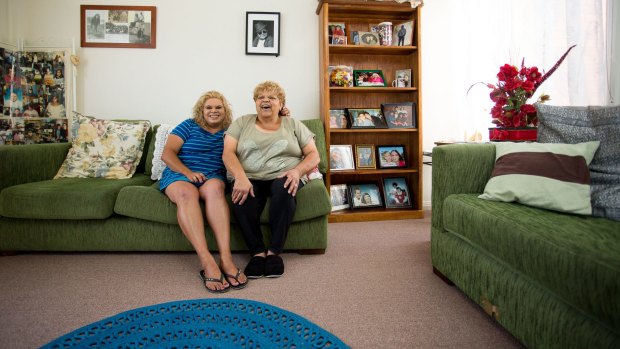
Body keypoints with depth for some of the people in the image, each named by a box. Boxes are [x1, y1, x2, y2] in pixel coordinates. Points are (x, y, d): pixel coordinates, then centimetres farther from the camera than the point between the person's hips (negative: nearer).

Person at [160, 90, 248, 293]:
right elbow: (167, 154, 2)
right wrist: (187, 172, -15)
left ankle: (226, 258, -48)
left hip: (213, 177, 1)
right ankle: (207, 261, -49)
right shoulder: (189, 126, 12)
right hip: (179, 174, -1)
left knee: (215, 188, -36)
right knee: (186, 193, -37)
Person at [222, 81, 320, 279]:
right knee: (242, 197, -34)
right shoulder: (241, 123, 15)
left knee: (283, 189, -36)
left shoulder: (293, 125, 16)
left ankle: (274, 251, -24)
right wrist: (241, 178, -20)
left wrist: (297, 170, -14)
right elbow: (228, 153, 0)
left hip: (283, 178, 0)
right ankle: (258, 252, -20)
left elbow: (314, 155, 8)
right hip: (249, 179, 1)